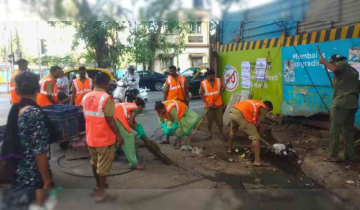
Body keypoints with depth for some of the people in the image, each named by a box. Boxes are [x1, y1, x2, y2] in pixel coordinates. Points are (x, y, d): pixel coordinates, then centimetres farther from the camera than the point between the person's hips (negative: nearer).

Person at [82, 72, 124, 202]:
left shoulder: (86, 97, 4)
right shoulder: (106, 98, -19)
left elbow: (86, 117, 12)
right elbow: (110, 119, -21)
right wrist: (118, 135, -14)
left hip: (90, 136, 7)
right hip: (104, 138, -7)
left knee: (95, 162, 21)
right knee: (103, 165, 4)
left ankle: (98, 185, 37)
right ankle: (101, 193, 13)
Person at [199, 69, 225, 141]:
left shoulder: (218, 80, 1)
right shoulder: (203, 83, -7)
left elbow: (221, 89, 14)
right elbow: (201, 94, -6)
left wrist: (222, 89, -11)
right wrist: (207, 104, -15)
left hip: (218, 104, 2)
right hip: (208, 105, -1)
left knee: (219, 120, 6)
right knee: (209, 121, 9)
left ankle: (221, 135, 17)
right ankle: (210, 134, 26)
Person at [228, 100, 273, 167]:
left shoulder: (255, 103, 35)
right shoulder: (263, 108, 13)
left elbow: (253, 120, 36)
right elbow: (257, 124, 7)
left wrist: (251, 131, 38)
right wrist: (254, 132, 24)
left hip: (232, 111, 8)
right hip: (240, 115, -8)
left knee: (233, 130, 37)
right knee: (256, 137, 1)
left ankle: (230, 149, 47)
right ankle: (257, 161, -1)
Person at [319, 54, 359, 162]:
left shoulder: (342, 64, 2)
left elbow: (334, 68, -23)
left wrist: (324, 62, -8)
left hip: (341, 102, -9)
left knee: (335, 129, -7)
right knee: (349, 130, 12)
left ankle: (333, 155, -7)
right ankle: (350, 155, 13)